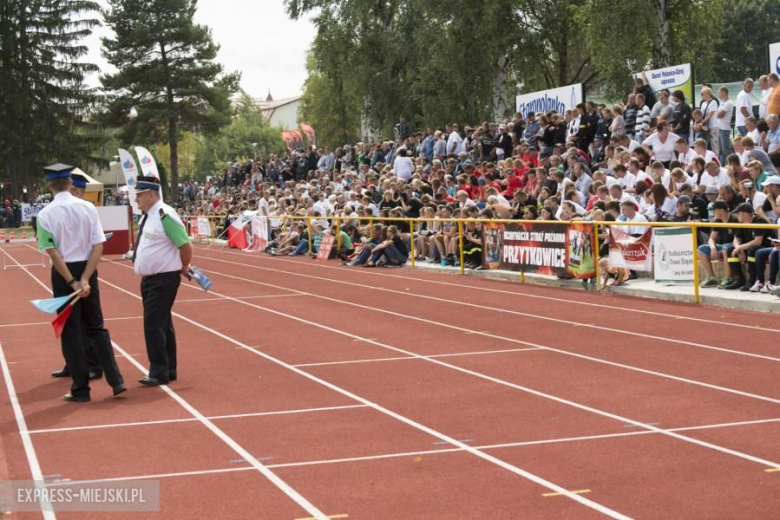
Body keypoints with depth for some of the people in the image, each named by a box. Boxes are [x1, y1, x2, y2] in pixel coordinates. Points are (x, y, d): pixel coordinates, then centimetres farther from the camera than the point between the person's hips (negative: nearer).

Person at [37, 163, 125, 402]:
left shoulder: (46, 214, -9)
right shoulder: (88, 208, -1)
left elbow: (53, 252, -14)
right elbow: (98, 246, -7)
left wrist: (72, 282, -13)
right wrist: (85, 279, -10)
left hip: (63, 273, -3)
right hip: (87, 270, 3)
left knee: (71, 331, 6)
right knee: (96, 327, 14)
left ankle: (81, 389, 9)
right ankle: (116, 380, 6)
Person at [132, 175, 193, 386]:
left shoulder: (164, 215, -19)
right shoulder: (148, 216, 9)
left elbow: (185, 245, -18)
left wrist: (184, 268, -4)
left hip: (164, 279, -9)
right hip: (149, 279, 9)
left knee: (153, 324, -9)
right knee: (162, 324, 16)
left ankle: (159, 373, 0)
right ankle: (169, 370, 26)